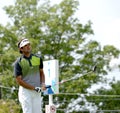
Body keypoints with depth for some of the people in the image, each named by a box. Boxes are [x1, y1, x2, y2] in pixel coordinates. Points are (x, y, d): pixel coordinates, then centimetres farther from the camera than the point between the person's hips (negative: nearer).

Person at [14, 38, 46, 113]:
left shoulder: (38, 59, 6)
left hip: (37, 92, 4)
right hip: (25, 90, -4)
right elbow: (19, 80, -10)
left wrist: (43, 84, 1)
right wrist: (34, 88, -14)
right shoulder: (18, 62, -8)